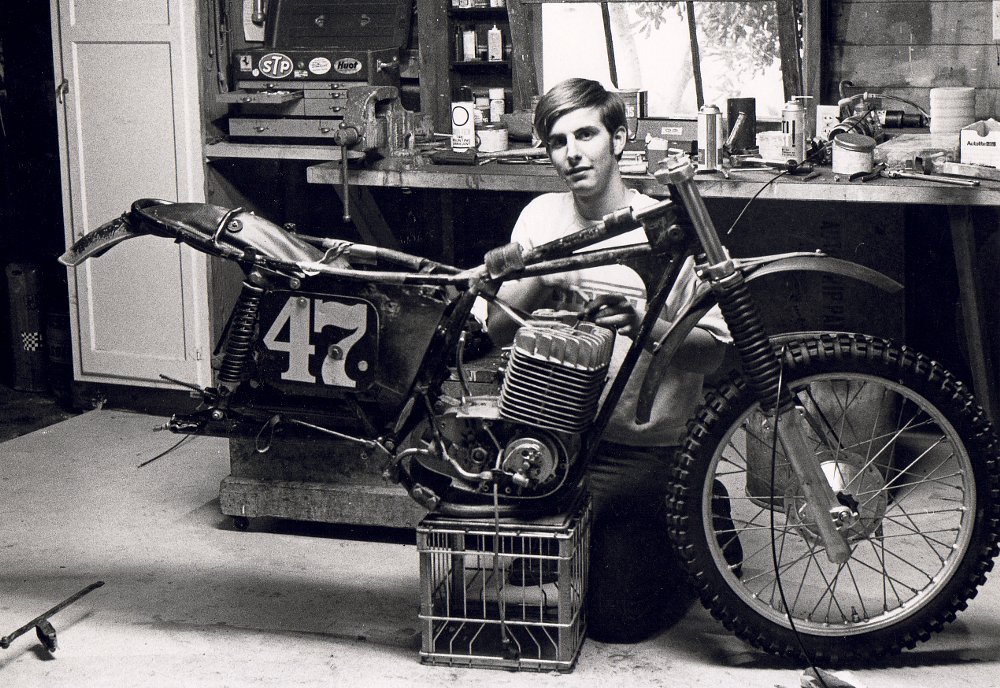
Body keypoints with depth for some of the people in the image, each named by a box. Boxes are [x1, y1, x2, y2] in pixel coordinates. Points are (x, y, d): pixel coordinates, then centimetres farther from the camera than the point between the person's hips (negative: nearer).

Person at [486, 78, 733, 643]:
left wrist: (643, 327, -29)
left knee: (617, 621, -2)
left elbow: (712, 352, -12)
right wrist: (541, 281, -17)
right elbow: (500, 332, 1)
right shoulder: (541, 217, 3)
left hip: (644, 452, -4)